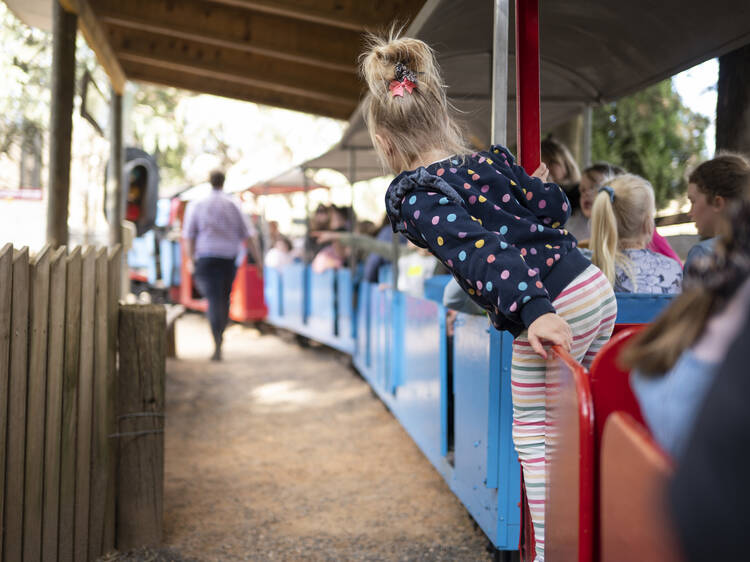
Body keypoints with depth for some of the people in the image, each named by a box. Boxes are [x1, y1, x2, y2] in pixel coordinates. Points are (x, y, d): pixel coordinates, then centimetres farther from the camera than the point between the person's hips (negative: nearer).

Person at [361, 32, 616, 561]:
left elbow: (479, 250, -23)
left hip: (550, 308, -7)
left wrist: (531, 309, -32)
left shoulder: (414, 196, -8)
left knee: (532, 431, 11)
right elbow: (555, 206, 14)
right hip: (597, 286, 7)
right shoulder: (491, 158, 12)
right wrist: (539, 186, 36)